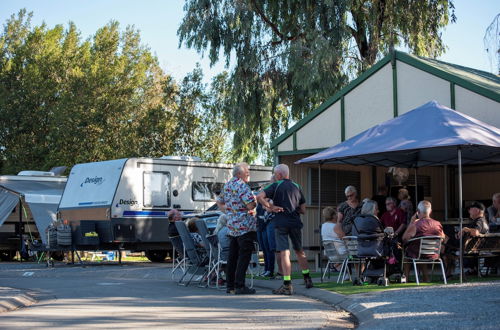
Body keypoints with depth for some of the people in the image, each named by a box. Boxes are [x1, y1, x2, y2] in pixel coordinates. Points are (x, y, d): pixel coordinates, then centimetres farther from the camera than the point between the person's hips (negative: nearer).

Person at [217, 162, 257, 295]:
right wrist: (256, 199, -2)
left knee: (232, 256, 12)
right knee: (244, 256, -5)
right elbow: (250, 205, -21)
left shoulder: (227, 185, 13)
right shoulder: (242, 186, -15)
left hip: (231, 226, 9)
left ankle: (230, 285, 16)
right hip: (245, 226, -9)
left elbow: (219, 202, 23)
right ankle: (239, 286, -7)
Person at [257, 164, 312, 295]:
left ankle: (287, 285, -10)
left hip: (281, 223, -4)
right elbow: (303, 210, 12)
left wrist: (270, 207, -7)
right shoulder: (297, 187, 12)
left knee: (284, 253, -6)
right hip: (295, 222, 4)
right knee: (299, 250, 19)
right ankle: (307, 279, 25)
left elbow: (259, 197, -16)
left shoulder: (276, 186, -1)